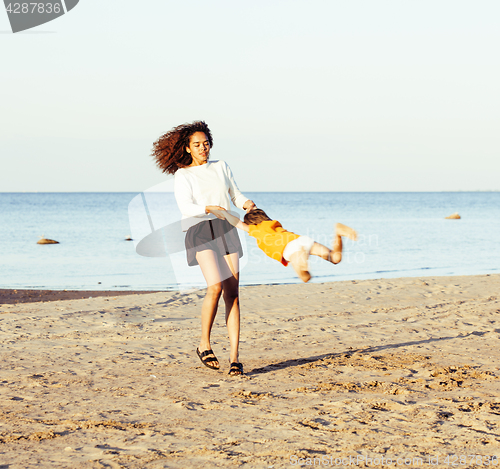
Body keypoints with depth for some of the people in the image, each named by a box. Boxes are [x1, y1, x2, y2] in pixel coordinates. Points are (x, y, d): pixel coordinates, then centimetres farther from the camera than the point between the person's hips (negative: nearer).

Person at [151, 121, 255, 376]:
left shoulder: (221, 167, 17)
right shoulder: (182, 175, 4)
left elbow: (236, 195, 17)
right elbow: (186, 207, -10)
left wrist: (247, 204, -7)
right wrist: (210, 209, -27)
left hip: (226, 231, 4)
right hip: (199, 232, -4)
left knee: (232, 294, -6)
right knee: (216, 287, -24)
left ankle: (234, 357, -5)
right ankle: (204, 344, -5)